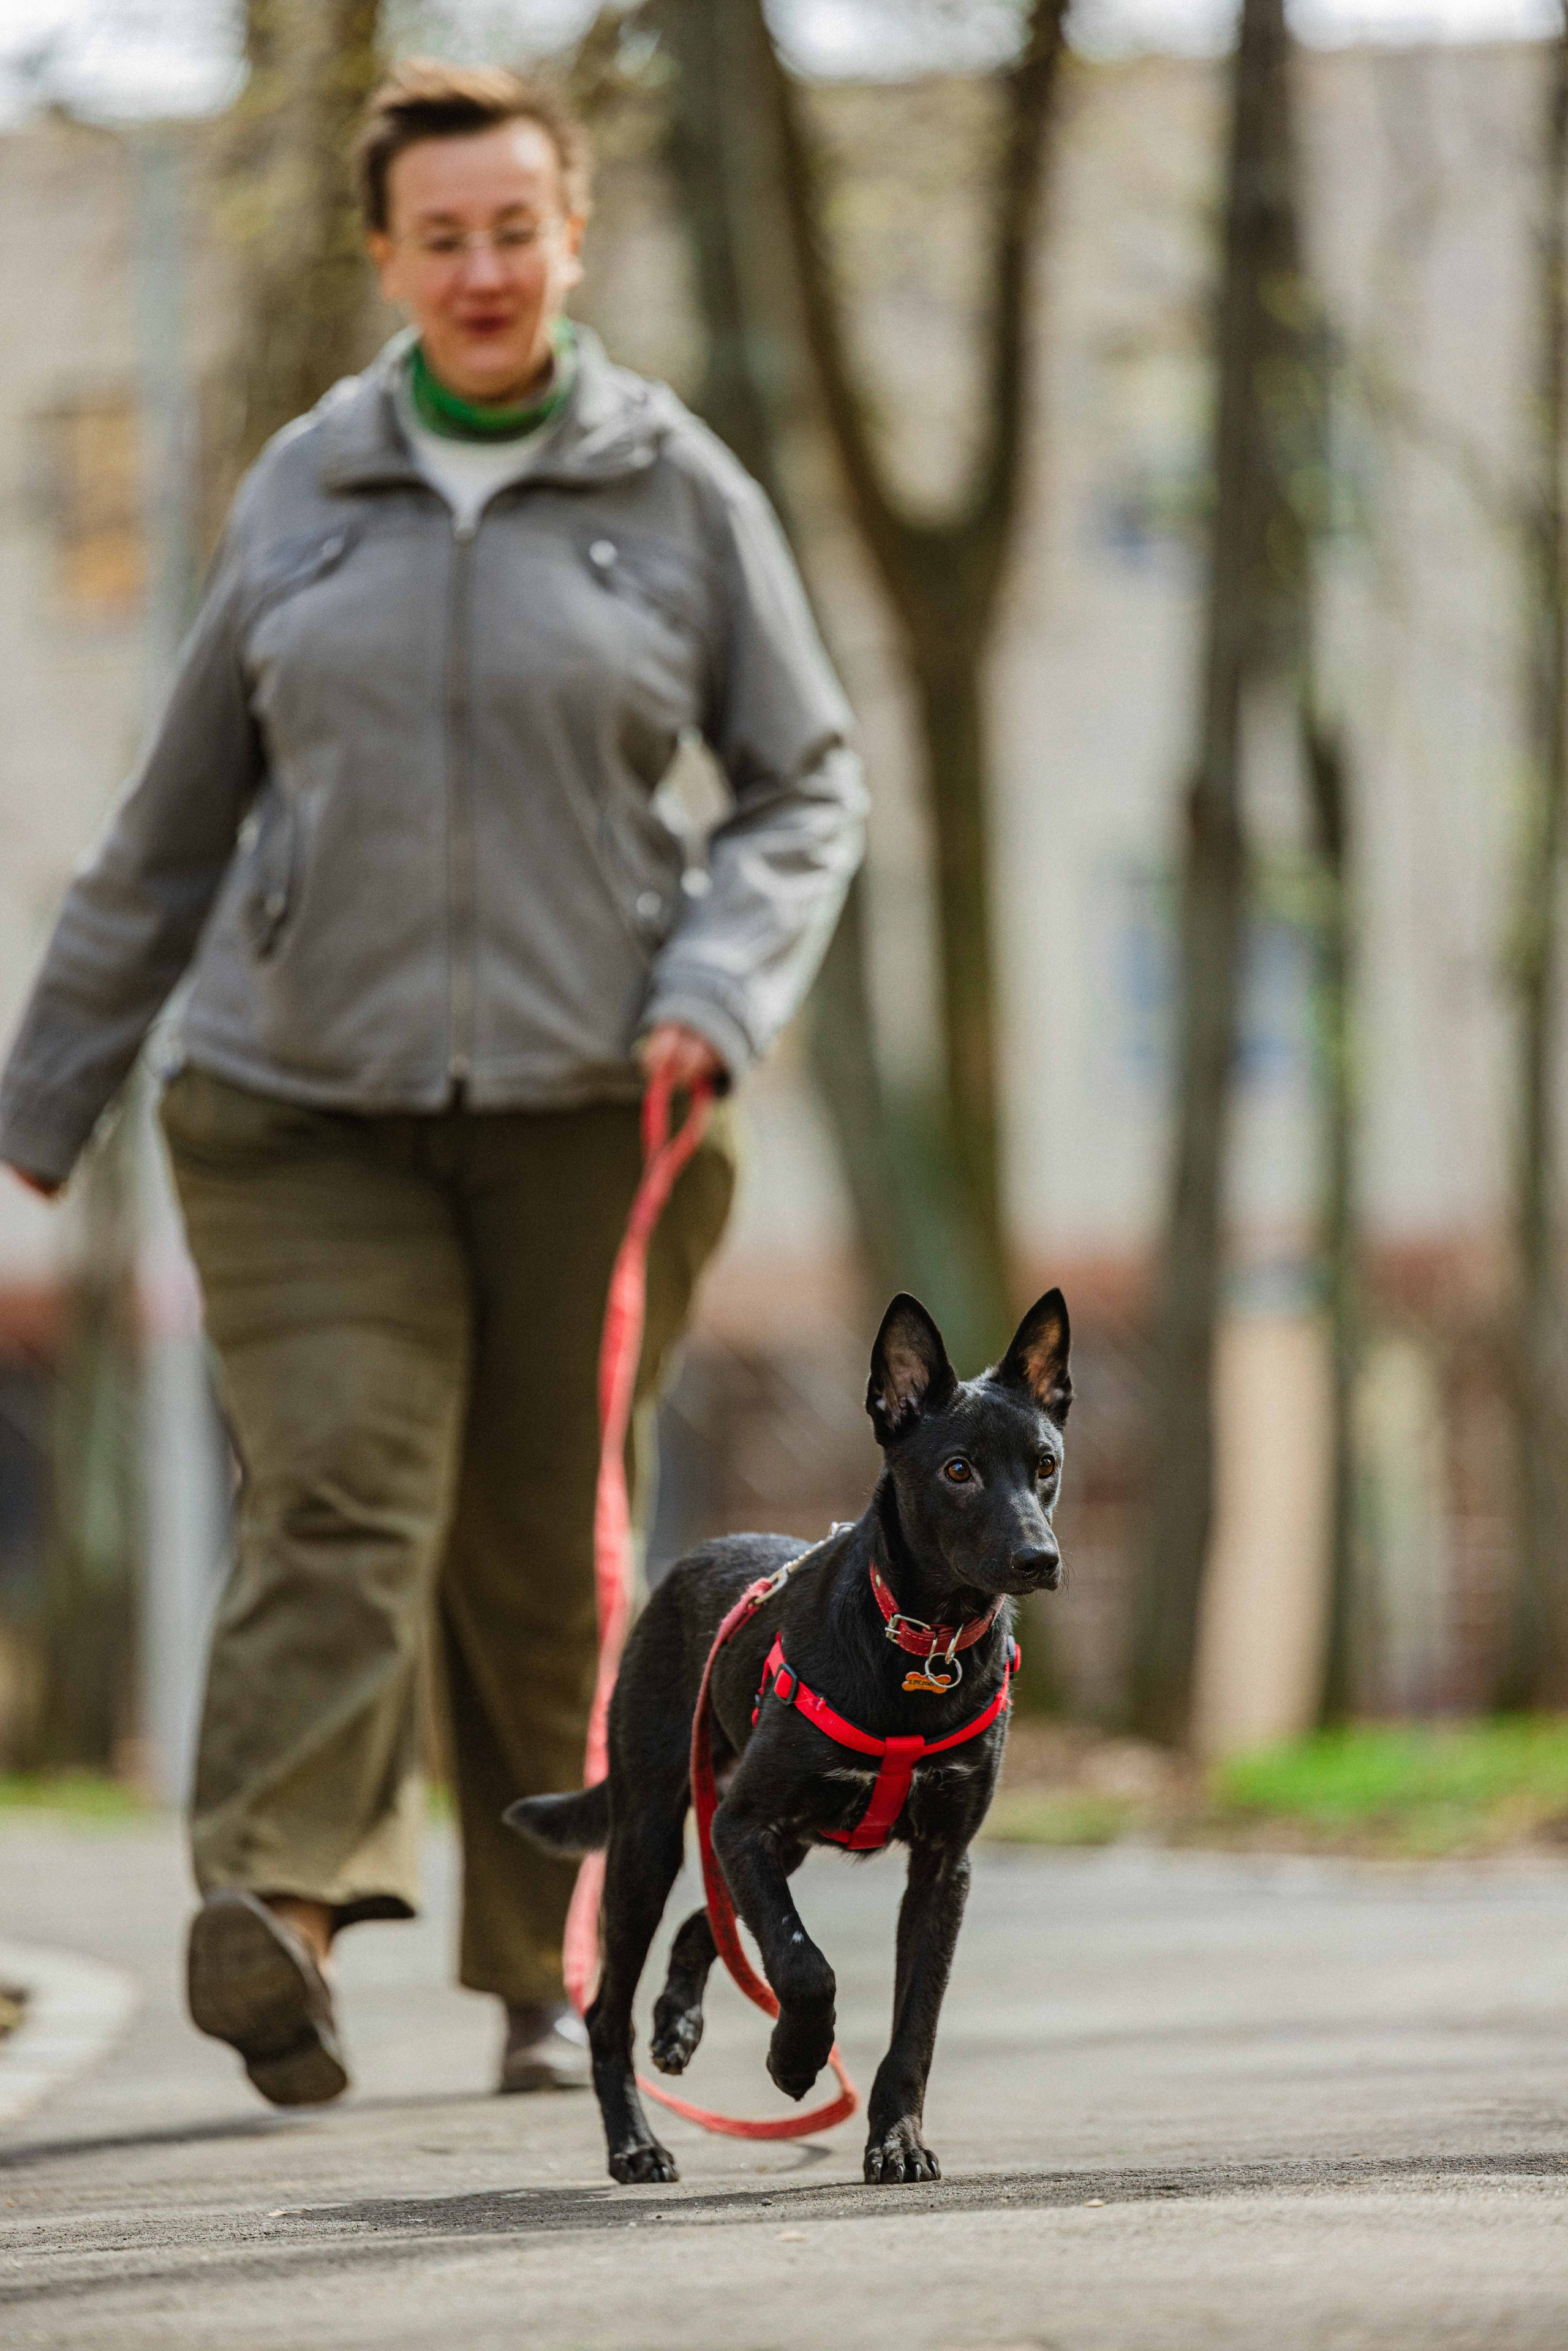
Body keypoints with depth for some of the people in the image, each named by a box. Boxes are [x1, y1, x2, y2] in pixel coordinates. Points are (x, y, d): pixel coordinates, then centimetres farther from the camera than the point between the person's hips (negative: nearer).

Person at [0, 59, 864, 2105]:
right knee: (336, 1494, -17)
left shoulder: (682, 493, 4)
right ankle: (276, 1903, -29)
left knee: (544, 1557, 4)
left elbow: (806, 787, 8)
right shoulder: (308, 487, 8)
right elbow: (183, 809, 15)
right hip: (307, 1104, 1)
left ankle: (553, 1977, 17)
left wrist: (720, 994, -10)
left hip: (586, 1112, 0)